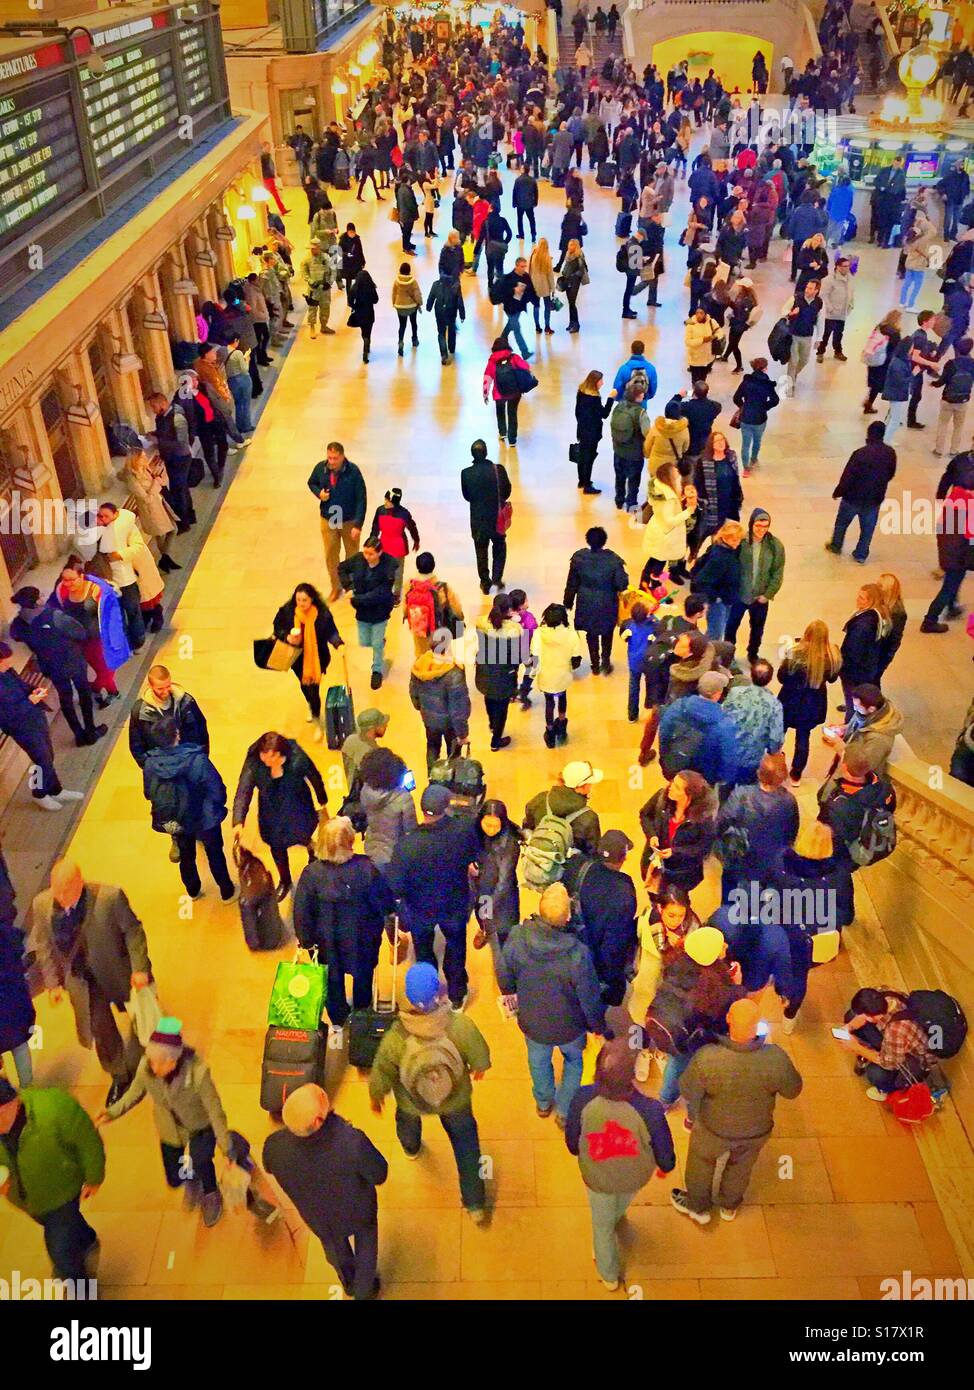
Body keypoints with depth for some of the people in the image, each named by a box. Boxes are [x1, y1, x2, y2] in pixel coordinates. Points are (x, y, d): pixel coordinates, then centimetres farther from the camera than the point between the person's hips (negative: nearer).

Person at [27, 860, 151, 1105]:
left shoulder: (110, 897, -29)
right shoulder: (42, 904, -17)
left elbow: (132, 931, -17)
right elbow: (43, 945, -3)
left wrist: (140, 968, -17)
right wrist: (52, 982, -1)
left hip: (117, 972, -2)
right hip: (82, 979, 2)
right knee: (100, 1030, 10)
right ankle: (119, 1077, 37)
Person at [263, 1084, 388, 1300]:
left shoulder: (275, 1146, -38)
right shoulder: (352, 1142, -46)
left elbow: (269, 1168, -10)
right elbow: (379, 1176, -25)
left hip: (318, 1219, 2)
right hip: (358, 1211, -2)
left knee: (335, 1245, 37)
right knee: (365, 1242, 34)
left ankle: (349, 1283, 66)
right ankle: (365, 1291, 58)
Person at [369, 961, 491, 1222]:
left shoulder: (395, 1039, -40)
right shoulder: (462, 1026, -38)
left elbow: (381, 1076, -20)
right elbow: (480, 1059, -17)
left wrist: (375, 1096, 3)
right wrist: (479, 1068, 8)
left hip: (411, 1102, 1)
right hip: (456, 1100, 0)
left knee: (408, 1121, 37)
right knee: (466, 1144, 28)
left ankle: (411, 1148, 70)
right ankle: (475, 1205, 40)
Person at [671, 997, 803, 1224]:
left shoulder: (707, 1058, -40)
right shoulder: (776, 1059, -36)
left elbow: (687, 1091, -22)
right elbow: (793, 1090, -14)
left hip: (713, 1129, -2)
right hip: (756, 1132, 2)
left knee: (701, 1162, 31)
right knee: (740, 1167, 33)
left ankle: (698, 1207, 56)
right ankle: (730, 1206, 60)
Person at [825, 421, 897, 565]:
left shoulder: (860, 453, -27)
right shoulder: (890, 453, -10)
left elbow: (847, 478, -22)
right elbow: (890, 475, 5)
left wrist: (838, 492, -5)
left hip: (853, 497, -3)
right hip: (875, 499, 3)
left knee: (842, 522, 22)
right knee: (867, 528, 20)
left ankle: (836, 546, 40)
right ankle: (861, 555, 30)